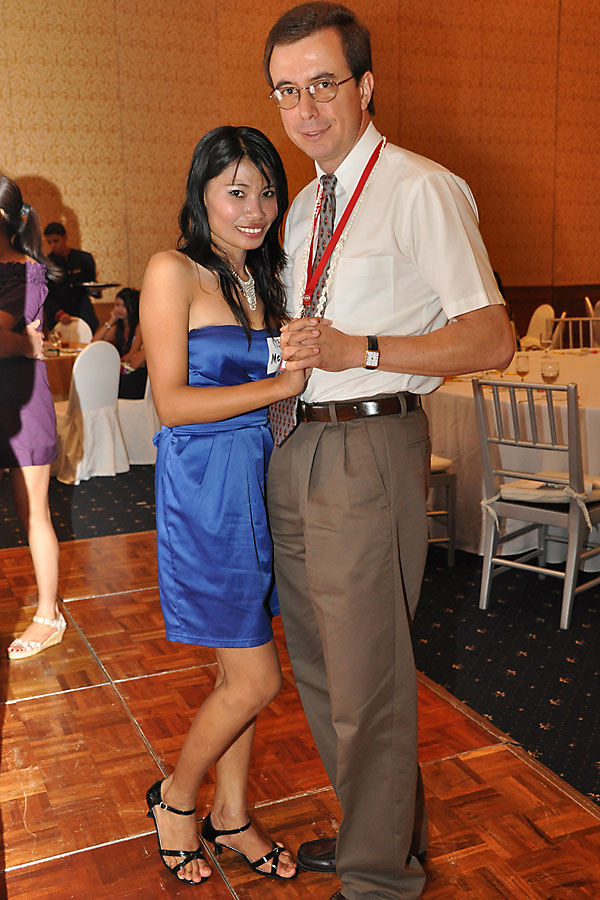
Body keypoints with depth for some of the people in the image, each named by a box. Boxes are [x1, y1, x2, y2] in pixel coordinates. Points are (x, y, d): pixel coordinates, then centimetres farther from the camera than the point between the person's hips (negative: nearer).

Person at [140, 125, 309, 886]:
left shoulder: (266, 278, 13)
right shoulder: (173, 272, -8)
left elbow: (282, 374, 14)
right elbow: (172, 402, -15)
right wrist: (280, 385, -16)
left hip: (260, 480, 7)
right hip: (204, 487, -6)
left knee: (239, 672, 15)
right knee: (256, 680, -2)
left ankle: (231, 815, 34)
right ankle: (175, 798, 26)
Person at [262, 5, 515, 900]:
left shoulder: (420, 189, -9)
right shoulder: (305, 207, 17)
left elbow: (492, 337, -17)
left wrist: (359, 351, -23)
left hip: (370, 449, -8)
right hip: (296, 447, 9)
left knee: (365, 674, 1)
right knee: (318, 663, 18)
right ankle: (373, 827, 40)